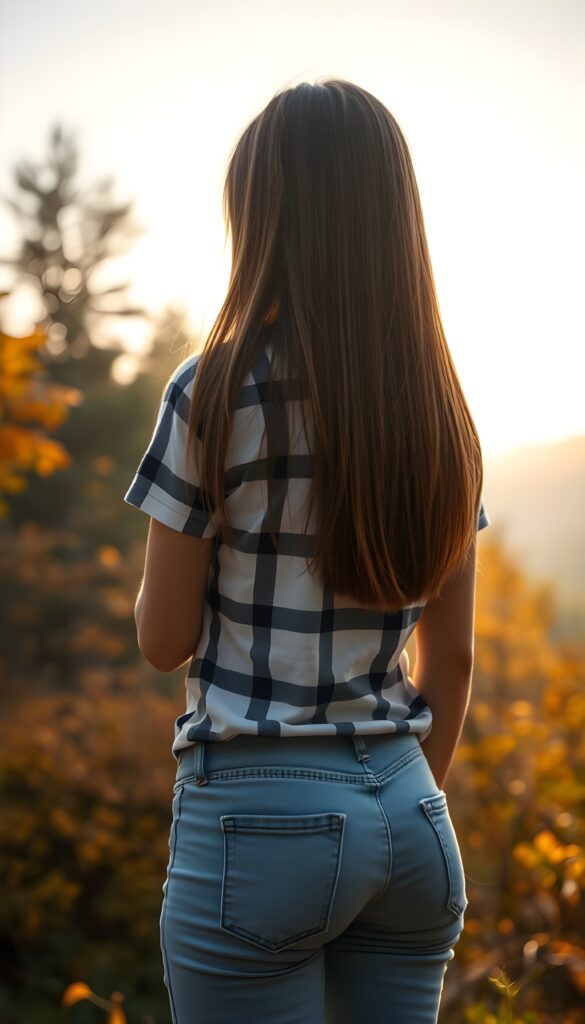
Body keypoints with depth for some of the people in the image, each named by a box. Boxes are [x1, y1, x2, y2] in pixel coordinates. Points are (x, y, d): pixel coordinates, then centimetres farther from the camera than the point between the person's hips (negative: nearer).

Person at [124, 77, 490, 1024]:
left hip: (258, 814, -5)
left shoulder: (219, 392, -12)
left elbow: (164, 640, -6)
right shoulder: (442, 414, 3)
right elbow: (453, 654, 9)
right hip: (408, 813, 5)